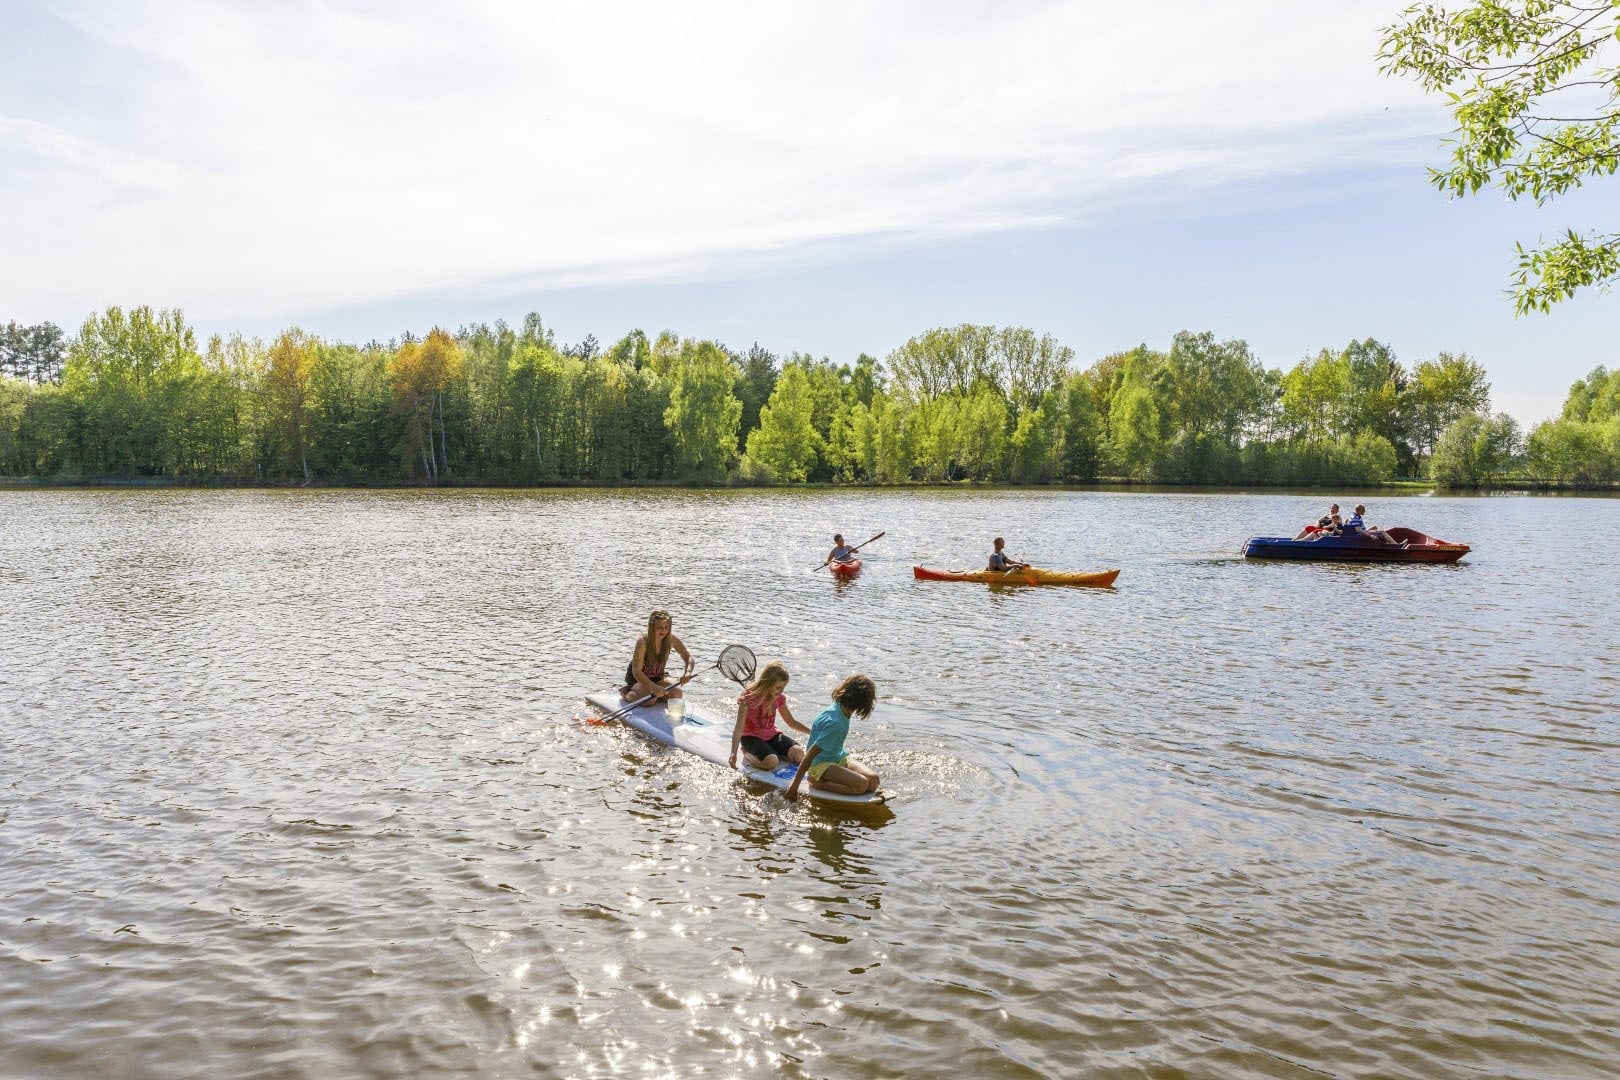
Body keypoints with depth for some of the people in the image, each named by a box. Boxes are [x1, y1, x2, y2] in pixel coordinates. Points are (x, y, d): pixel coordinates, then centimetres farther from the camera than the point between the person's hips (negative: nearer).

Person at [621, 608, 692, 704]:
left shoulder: (671, 639, -17)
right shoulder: (643, 641, -29)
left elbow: (688, 657, -7)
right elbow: (636, 672, -30)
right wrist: (654, 687, -44)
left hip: (658, 676, 4)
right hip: (637, 678, -4)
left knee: (677, 693, -21)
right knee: (649, 700, -31)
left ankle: (655, 695, 8)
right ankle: (626, 693, -1)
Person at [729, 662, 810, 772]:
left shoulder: (779, 698, 0)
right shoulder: (748, 697, -17)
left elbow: (792, 722, 13)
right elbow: (739, 728, -21)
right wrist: (733, 753, -33)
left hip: (772, 735, 5)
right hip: (751, 737, -5)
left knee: (799, 754, -21)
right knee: (771, 763, -33)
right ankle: (747, 752, -4)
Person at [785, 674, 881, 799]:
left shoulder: (839, 709, -2)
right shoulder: (835, 723, -27)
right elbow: (810, 754, -25)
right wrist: (794, 786, -23)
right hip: (821, 764, -9)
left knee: (873, 780, -12)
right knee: (861, 784, -28)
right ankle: (817, 784, -12)